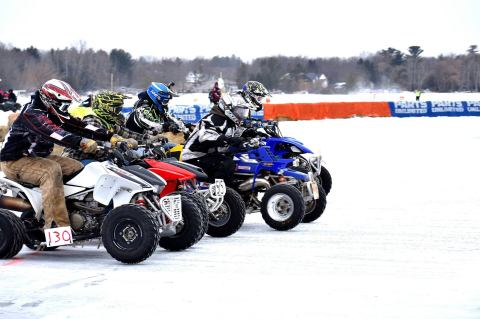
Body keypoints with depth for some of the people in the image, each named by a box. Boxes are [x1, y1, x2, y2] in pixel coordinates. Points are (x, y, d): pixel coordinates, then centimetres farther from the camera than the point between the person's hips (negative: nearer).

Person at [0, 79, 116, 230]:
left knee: (78, 168, 2)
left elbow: (78, 126, -2)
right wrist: (82, 142, -53)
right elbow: (52, 132, -41)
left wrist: (110, 137, -13)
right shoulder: (32, 114, -23)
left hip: (38, 157, 10)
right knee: (52, 170, -34)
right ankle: (58, 225, -39)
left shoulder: (54, 114, 6)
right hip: (15, 161, -10)